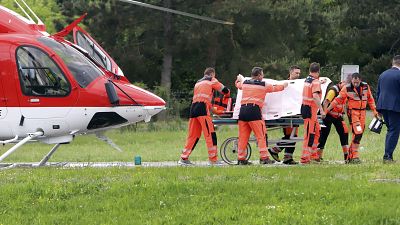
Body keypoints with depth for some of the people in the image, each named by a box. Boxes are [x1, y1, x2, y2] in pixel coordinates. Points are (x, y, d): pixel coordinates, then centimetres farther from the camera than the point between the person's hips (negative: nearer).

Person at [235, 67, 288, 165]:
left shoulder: (245, 83, 16)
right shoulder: (264, 85, 6)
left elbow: (237, 84, 39)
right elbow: (276, 88, 23)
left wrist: (239, 79, 62)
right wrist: (284, 85, 44)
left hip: (243, 110, 5)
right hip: (254, 110, -5)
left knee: (243, 137, 8)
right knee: (261, 136, -2)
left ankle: (241, 158, 9)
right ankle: (264, 157, -8)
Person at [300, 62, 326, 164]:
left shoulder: (307, 80, 10)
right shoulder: (316, 82, -16)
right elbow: (315, 96, -30)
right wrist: (321, 110, -31)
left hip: (305, 106, 9)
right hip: (310, 110, -9)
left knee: (316, 131, 18)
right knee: (309, 134, -6)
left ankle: (313, 155, 21)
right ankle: (305, 157, -5)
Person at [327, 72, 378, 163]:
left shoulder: (365, 86, 2)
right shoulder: (347, 88, -9)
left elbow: (370, 99, 14)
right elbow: (338, 100, -4)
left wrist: (374, 110, 13)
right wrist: (327, 109, -5)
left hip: (362, 112, 5)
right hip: (352, 112, -5)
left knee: (359, 134, 7)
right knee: (357, 133, -18)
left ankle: (350, 157, 17)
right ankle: (355, 156, -14)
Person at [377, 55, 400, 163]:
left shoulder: (383, 75, 13)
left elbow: (378, 92, 17)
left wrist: (379, 109, 22)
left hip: (383, 105, 7)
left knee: (390, 130, 18)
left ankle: (388, 155, 15)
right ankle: (388, 156, -7)